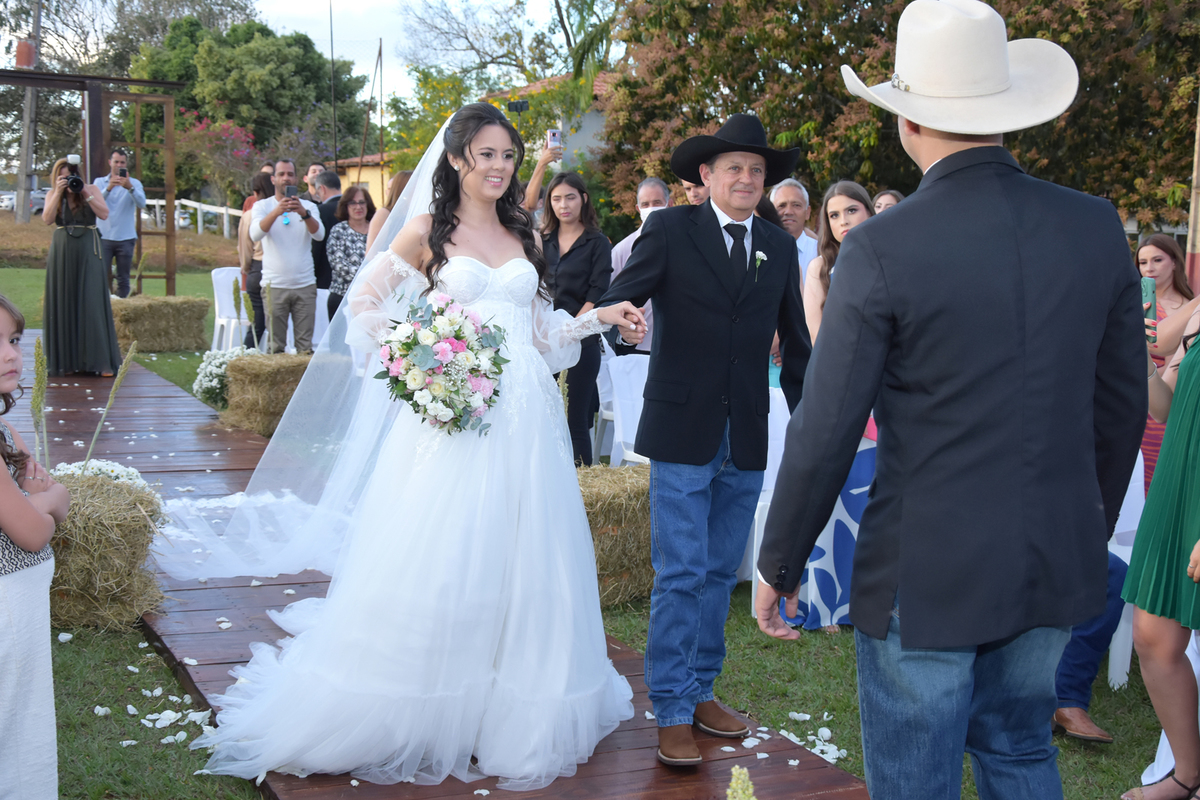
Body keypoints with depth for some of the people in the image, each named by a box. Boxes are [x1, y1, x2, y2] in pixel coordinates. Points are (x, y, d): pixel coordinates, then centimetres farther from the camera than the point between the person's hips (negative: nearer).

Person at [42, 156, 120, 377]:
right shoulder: (52, 194, 9)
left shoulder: (92, 190, 6)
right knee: (64, 304, 1)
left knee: (92, 303, -7)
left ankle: (102, 361, -7)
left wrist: (85, 193, -13)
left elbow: (104, 214, -6)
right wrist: (58, 193, -12)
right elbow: (47, 219, -6)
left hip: (88, 253, -2)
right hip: (62, 252, 2)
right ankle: (65, 361, 5)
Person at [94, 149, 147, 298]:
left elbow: (141, 204, -11)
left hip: (126, 238, 1)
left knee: (123, 279, 2)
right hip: (104, 237, 0)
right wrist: (108, 188, -28)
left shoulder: (134, 183, 8)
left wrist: (130, 188, -28)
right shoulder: (100, 182, 9)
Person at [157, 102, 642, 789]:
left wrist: (599, 318, 6)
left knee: (518, 559, 7)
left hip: (524, 419, 4)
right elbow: (366, 304, 3)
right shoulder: (427, 230, 2)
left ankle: (511, 711, 21)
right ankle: (428, 712, 9)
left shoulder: (525, 234, 14)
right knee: (436, 559, -3)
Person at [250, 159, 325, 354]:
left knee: (306, 345, 0)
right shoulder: (262, 206, 6)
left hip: (305, 285, 1)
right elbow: (255, 235, -13)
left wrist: (304, 213, -27)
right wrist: (277, 212, -29)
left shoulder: (308, 207, 10)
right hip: (274, 285, -1)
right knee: (276, 345, -1)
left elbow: (319, 234, -8)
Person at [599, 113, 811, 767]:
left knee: (720, 574, 13)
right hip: (683, 434, -4)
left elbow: (795, 341, 15)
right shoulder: (670, 230, -2)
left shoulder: (780, 247, 9)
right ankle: (672, 712, 7)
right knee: (680, 576, -3)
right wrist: (622, 319, -32)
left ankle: (700, 691, 26)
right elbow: (616, 299, -8)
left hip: (747, 441, 4)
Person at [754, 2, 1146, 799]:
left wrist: (779, 566, 0)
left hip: (927, 575, -5)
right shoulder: (1096, 227, -2)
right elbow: (1122, 405, 7)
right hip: (1058, 562, 5)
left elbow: (825, 434, -13)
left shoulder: (883, 247, -16)